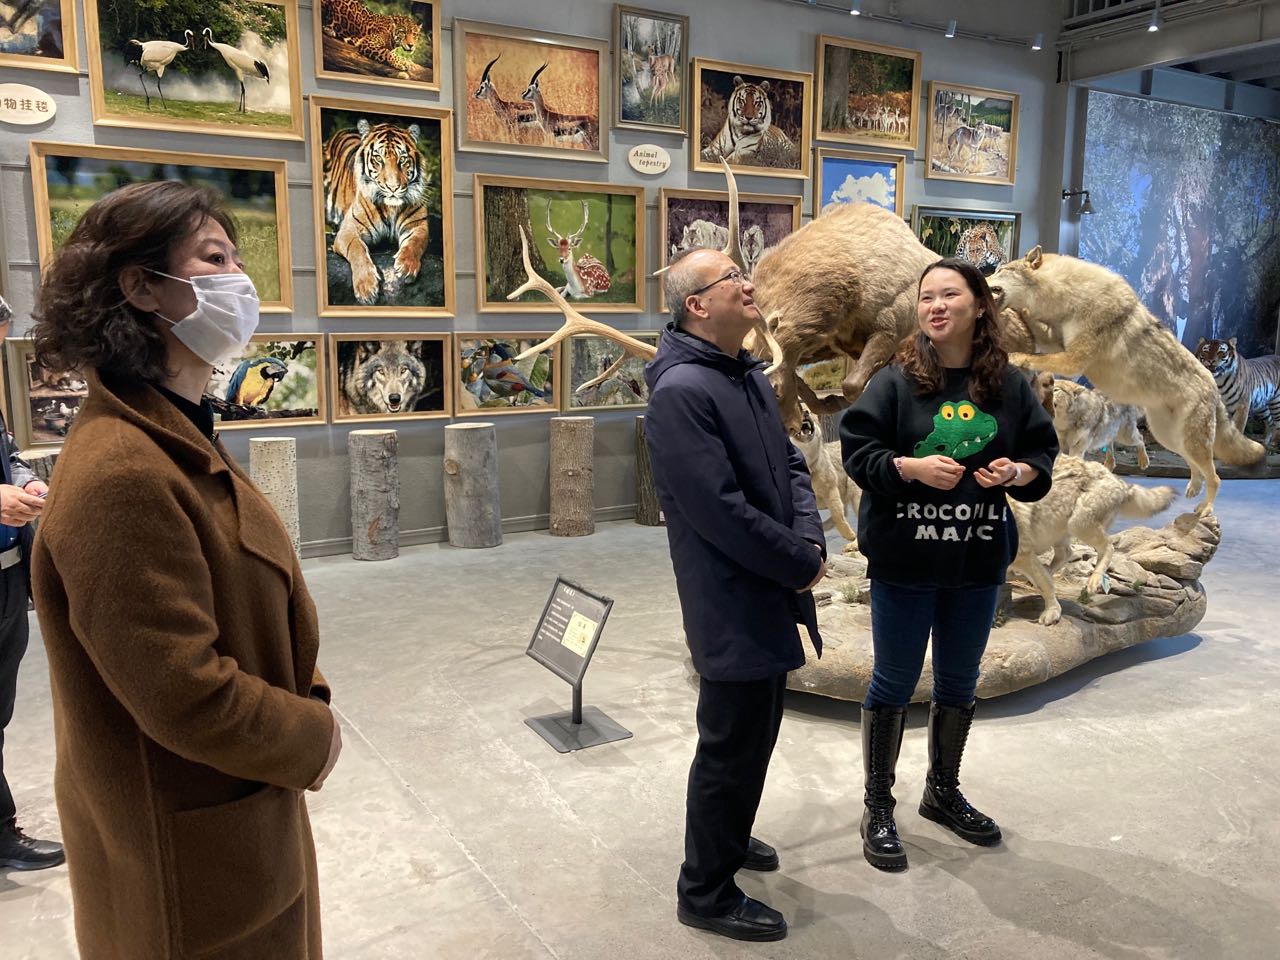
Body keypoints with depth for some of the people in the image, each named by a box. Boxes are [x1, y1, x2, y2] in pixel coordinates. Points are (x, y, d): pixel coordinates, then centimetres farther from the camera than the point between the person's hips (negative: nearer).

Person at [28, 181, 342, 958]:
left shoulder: (178, 436, 4)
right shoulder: (122, 474, -29)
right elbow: (187, 698, -29)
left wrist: (306, 697, -1)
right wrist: (313, 737, -14)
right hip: (192, 857, -9)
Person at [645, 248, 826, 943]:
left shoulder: (752, 377, 10)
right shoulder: (681, 390, -20)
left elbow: (790, 465, 12)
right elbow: (720, 510, -25)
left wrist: (809, 539, -6)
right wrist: (801, 563, -15)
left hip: (770, 594, 9)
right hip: (732, 605, -9)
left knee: (755, 729, 23)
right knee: (732, 743, 4)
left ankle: (727, 837, 45)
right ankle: (706, 891, 23)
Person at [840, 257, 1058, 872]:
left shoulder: (1009, 384, 1)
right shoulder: (895, 381, -8)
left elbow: (1043, 453, 8)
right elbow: (856, 449, -9)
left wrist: (1021, 471, -13)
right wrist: (911, 466, -23)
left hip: (978, 563, 4)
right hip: (903, 561, -3)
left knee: (959, 683, 18)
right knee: (894, 684, 7)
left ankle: (943, 792, 40)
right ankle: (877, 808, 24)